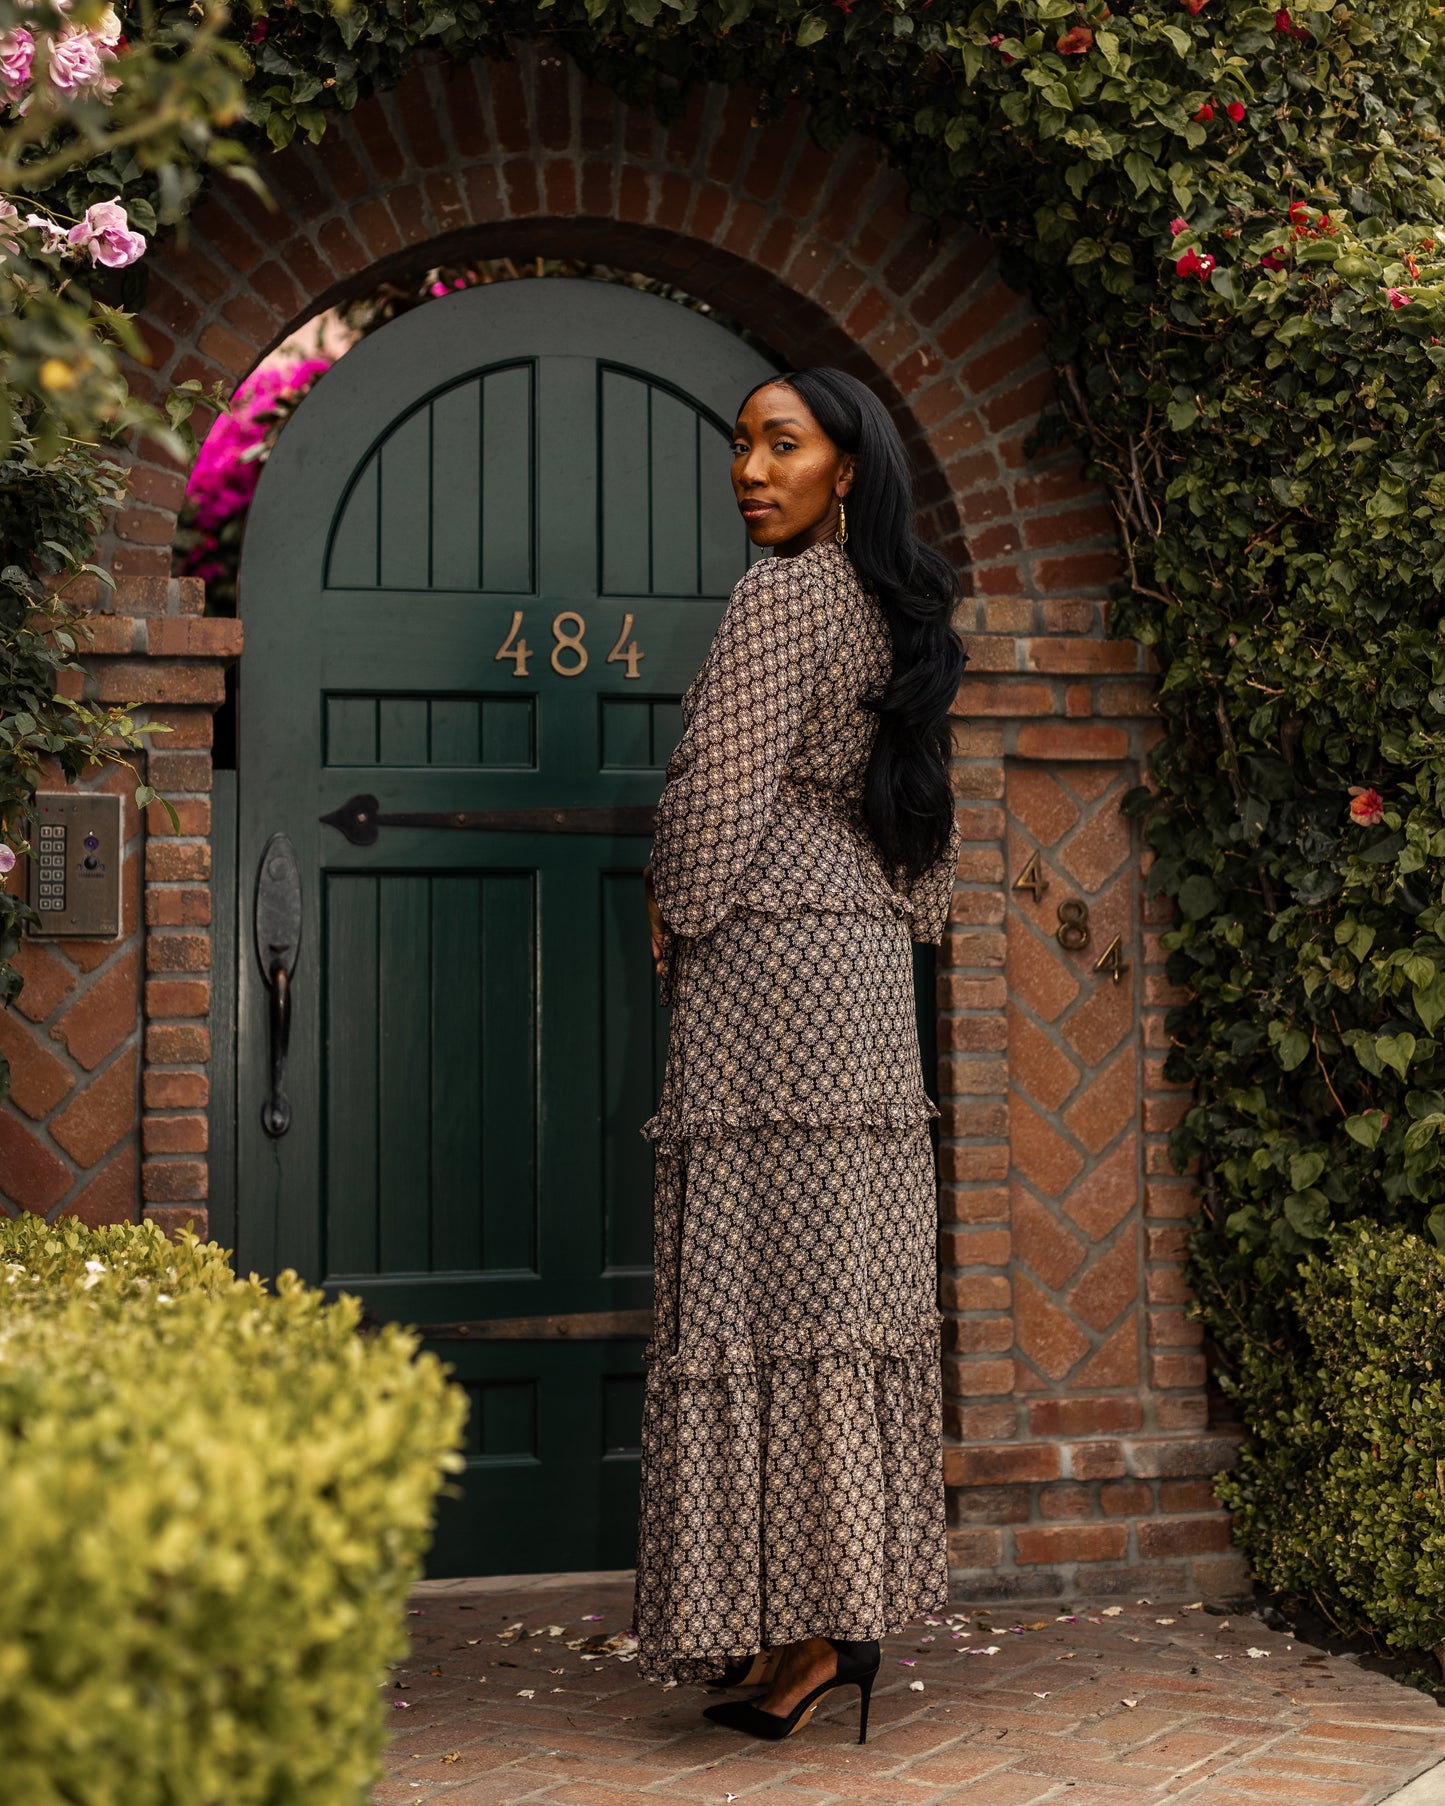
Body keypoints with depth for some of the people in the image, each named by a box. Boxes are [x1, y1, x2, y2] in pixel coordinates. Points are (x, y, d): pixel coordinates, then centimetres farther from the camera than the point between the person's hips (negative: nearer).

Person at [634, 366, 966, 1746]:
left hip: (771, 956, -9)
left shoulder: (781, 595, -9)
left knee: (773, 1270, -9)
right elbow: (923, 819, 22)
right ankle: (855, 1592, 13)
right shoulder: (894, 611, 17)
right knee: (850, 1271, 8)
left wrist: (675, 925, 1)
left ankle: (809, 1624, -9)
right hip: (870, 959, 9)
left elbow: (716, 794, -13)